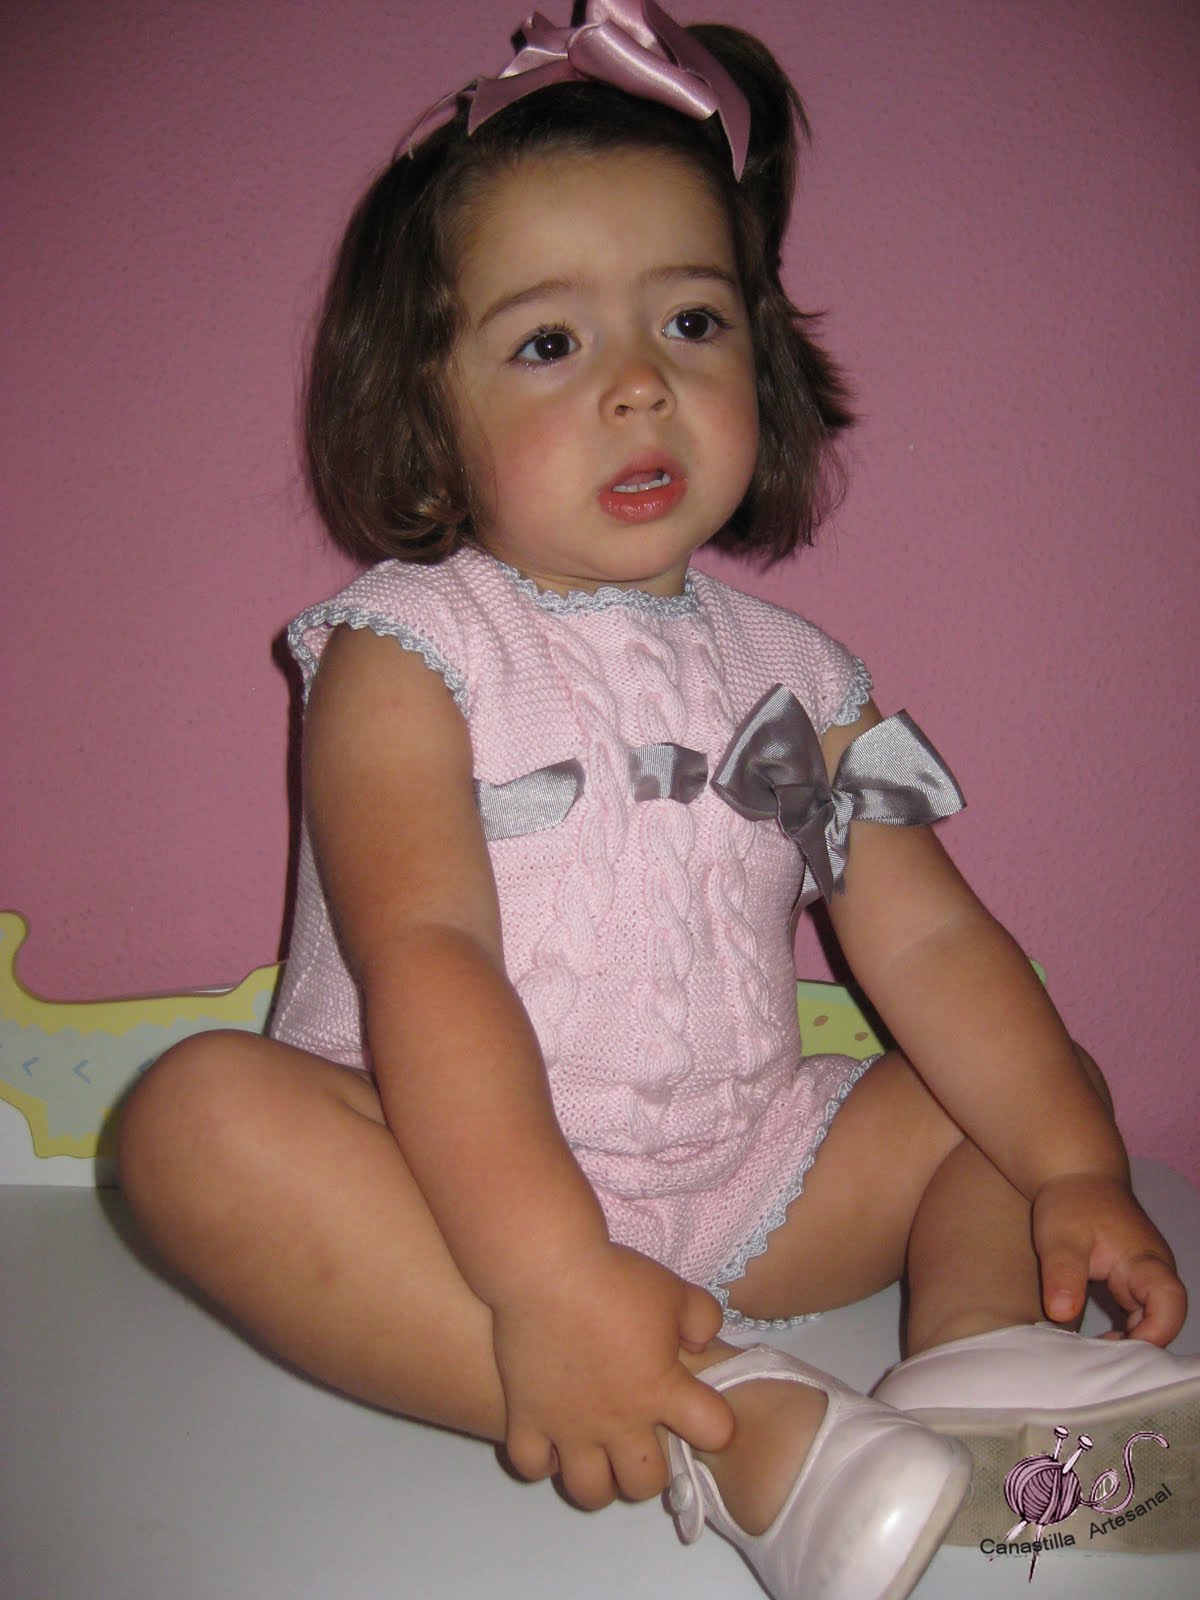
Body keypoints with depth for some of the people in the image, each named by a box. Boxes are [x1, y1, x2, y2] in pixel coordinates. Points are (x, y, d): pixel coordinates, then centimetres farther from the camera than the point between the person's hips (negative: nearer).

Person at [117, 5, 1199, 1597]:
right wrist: (547, 1273, -32)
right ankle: (737, 1419, -38)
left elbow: (929, 937, 4)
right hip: (457, 1182, -4)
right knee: (202, 1113, -30)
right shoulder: (406, 647, -8)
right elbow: (423, 952, -21)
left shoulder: (792, 674, 7)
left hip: (735, 1182, 5)